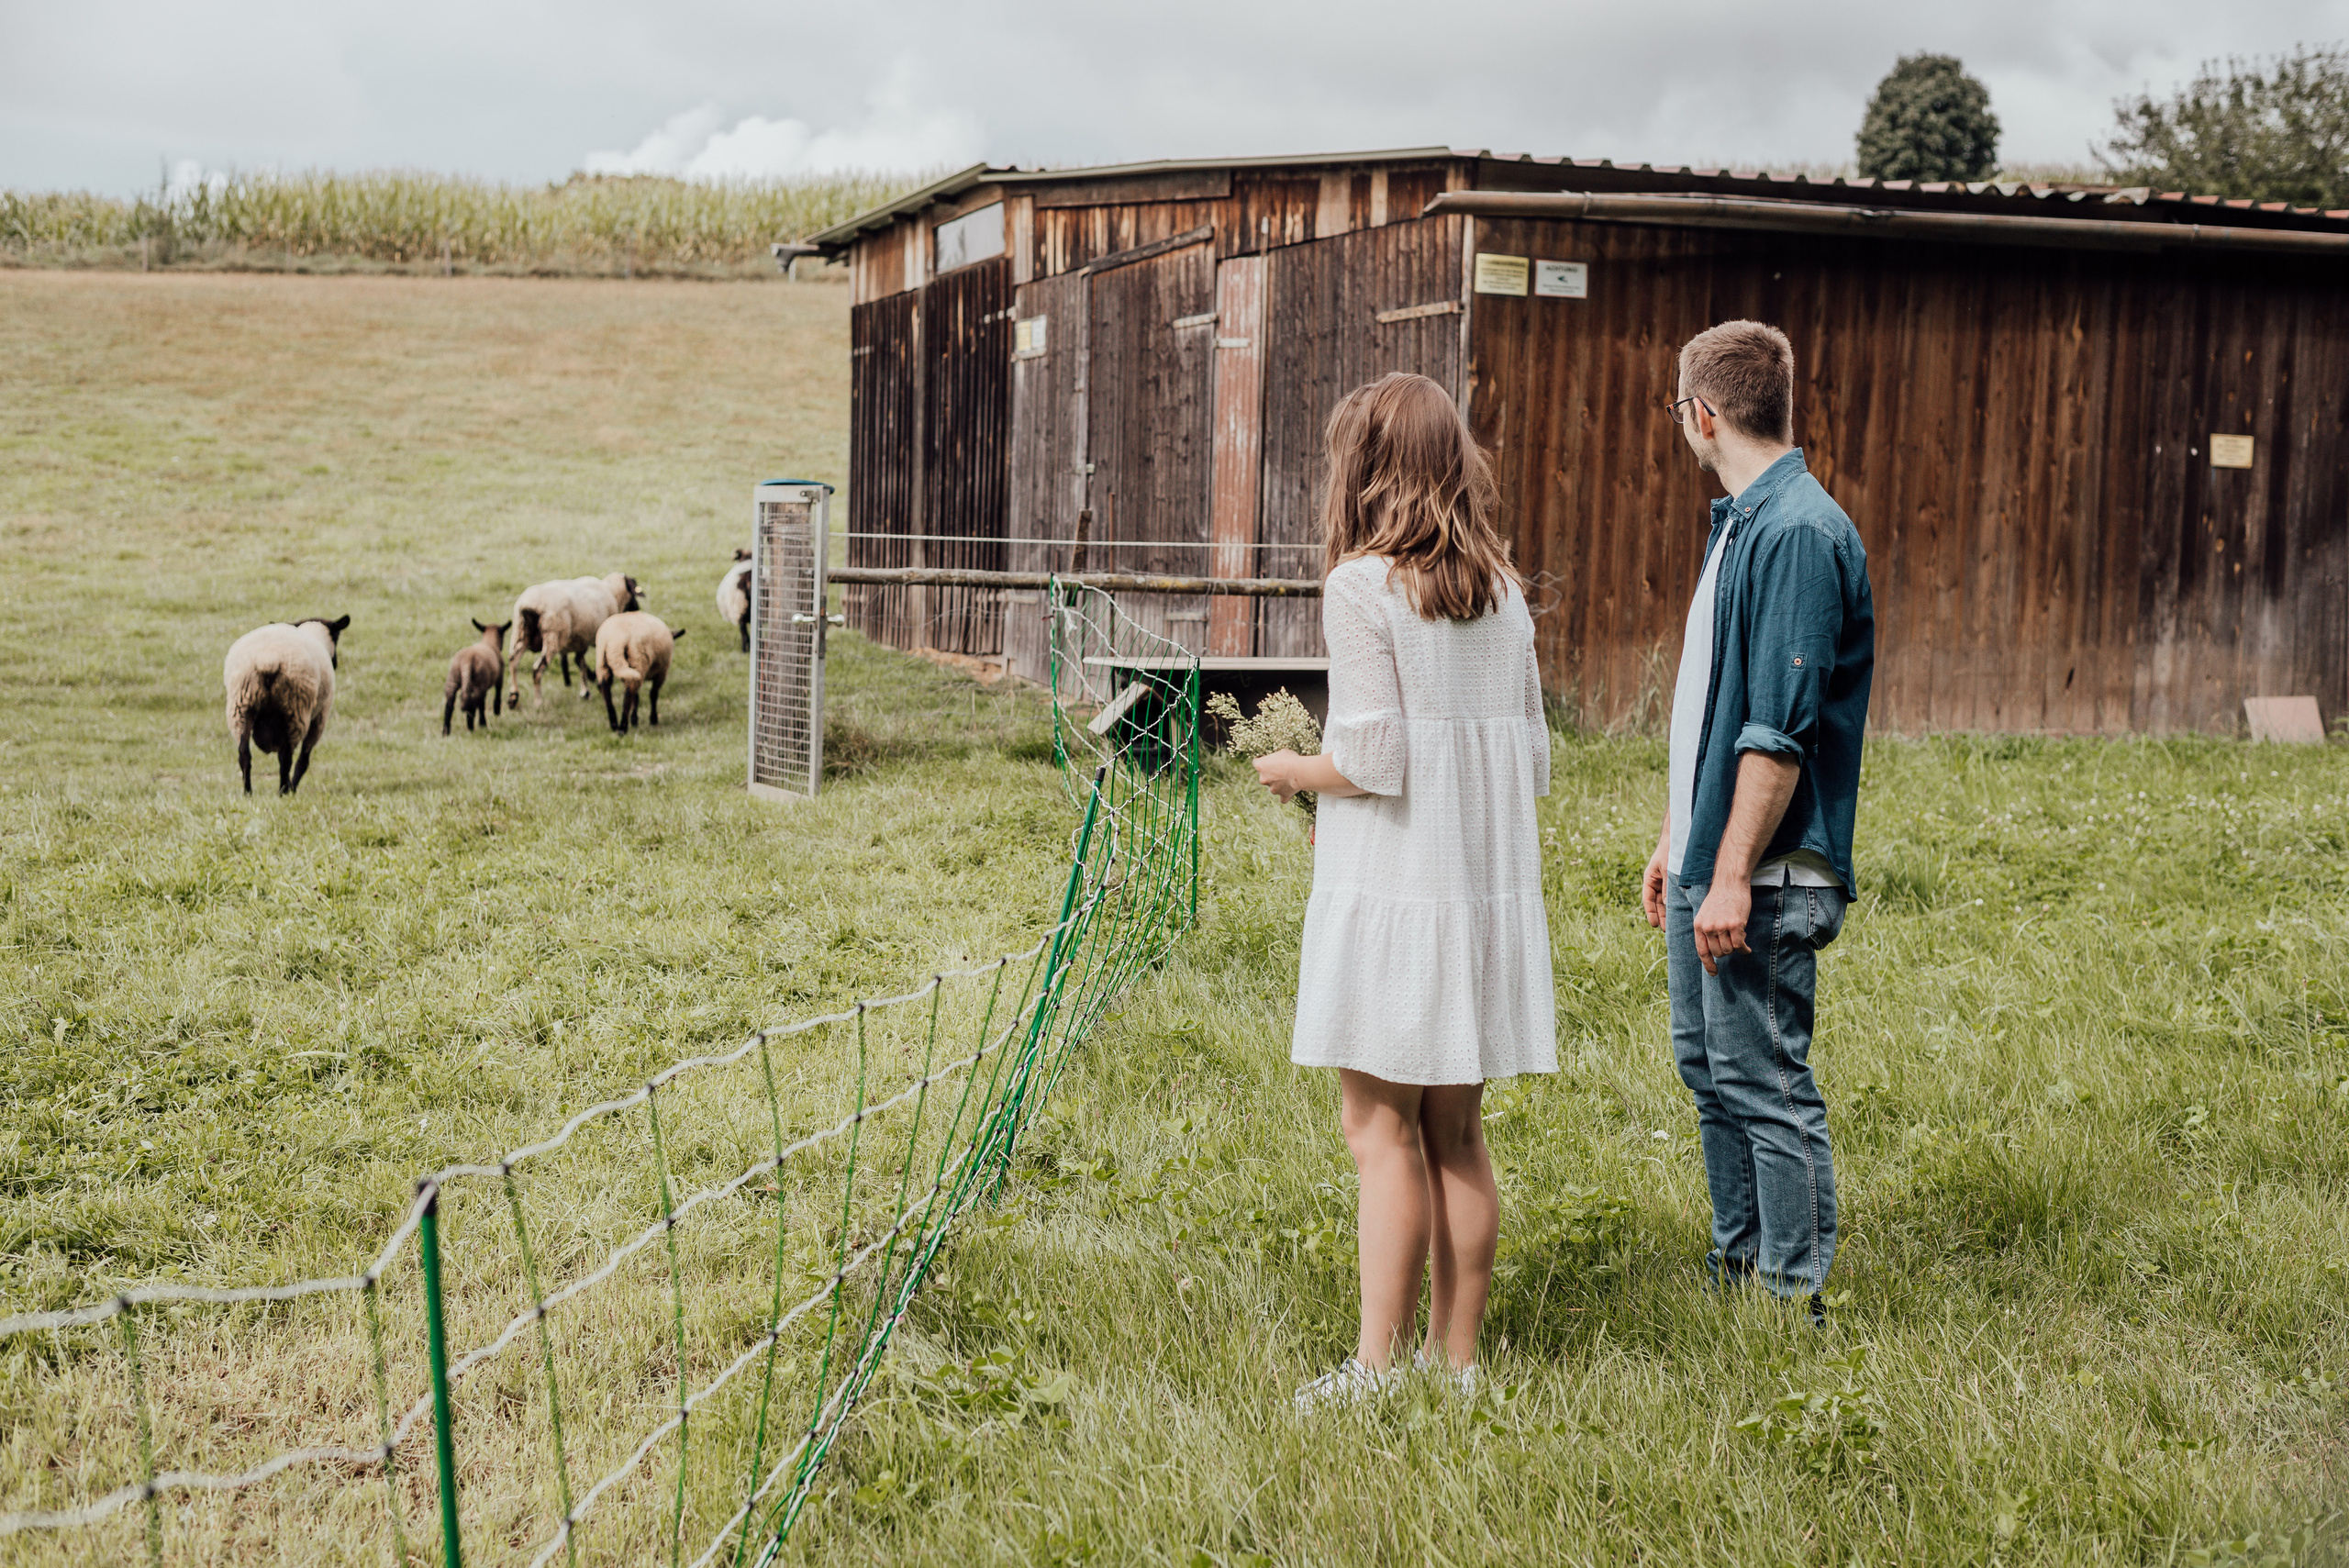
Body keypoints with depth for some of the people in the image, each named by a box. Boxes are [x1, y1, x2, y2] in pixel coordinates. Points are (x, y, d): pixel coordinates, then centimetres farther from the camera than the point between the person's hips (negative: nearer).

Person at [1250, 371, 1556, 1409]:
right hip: (1489, 885, 6)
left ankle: (1376, 1364, 1)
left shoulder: (1362, 585, -10)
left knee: (1382, 1129, -1)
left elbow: (1372, 757, -15)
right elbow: (1533, 757, 11)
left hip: (1391, 890, -6)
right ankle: (1457, 1356, 18)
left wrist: (1293, 772, 3)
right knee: (1455, 1135, 12)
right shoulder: (1501, 590, 9)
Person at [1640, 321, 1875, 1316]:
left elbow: (1779, 731, -22)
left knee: (1768, 1086, -3)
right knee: (1707, 1066, 17)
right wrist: (1676, 839, 21)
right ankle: (1737, 1265, 30)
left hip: (1764, 878, -10)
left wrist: (1733, 876, -23)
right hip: (1711, 865, 10)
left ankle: (1795, 1301, 7)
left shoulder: (1800, 533, -17)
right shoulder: (1738, 525, 15)